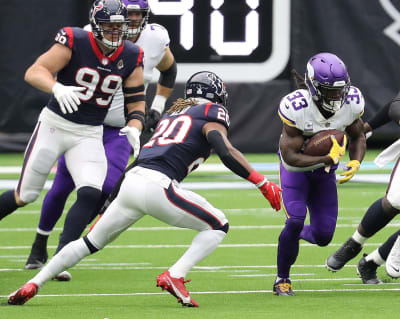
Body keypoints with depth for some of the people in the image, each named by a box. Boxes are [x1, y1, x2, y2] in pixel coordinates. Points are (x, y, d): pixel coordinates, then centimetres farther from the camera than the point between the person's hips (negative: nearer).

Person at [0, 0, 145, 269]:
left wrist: (134, 128, -17)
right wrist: (57, 88, -44)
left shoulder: (131, 58, -3)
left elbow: (136, 101, 4)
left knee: (90, 194, -18)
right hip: (55, 125, -3)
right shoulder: (74, 42, -16)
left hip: (89, 135, 3)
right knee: (25, 196, 4)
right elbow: (34, 72, -23)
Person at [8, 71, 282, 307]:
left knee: (92, 242, 20)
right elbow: (226, 152, -6)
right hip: (156, 185, -7)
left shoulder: (172, 113, 30)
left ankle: (33, 285, 14)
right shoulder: (212, 113, 10)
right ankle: (175, 276, -10)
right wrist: (262, 183, -5)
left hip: (131, 181, 7)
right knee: (218, 227, 7)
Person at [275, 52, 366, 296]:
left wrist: (356, 162, -19)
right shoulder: (296, 108, -33)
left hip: (324, 172, 4)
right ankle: (282, 280, -1)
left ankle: (295, 235, 38)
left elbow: (357, 137, 0)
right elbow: (290, 156, -29)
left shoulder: (352, 102, -19)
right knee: (296, 220, -22)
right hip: (296, 168, -4)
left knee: (323, 236, 0)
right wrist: (329, 159, -33)